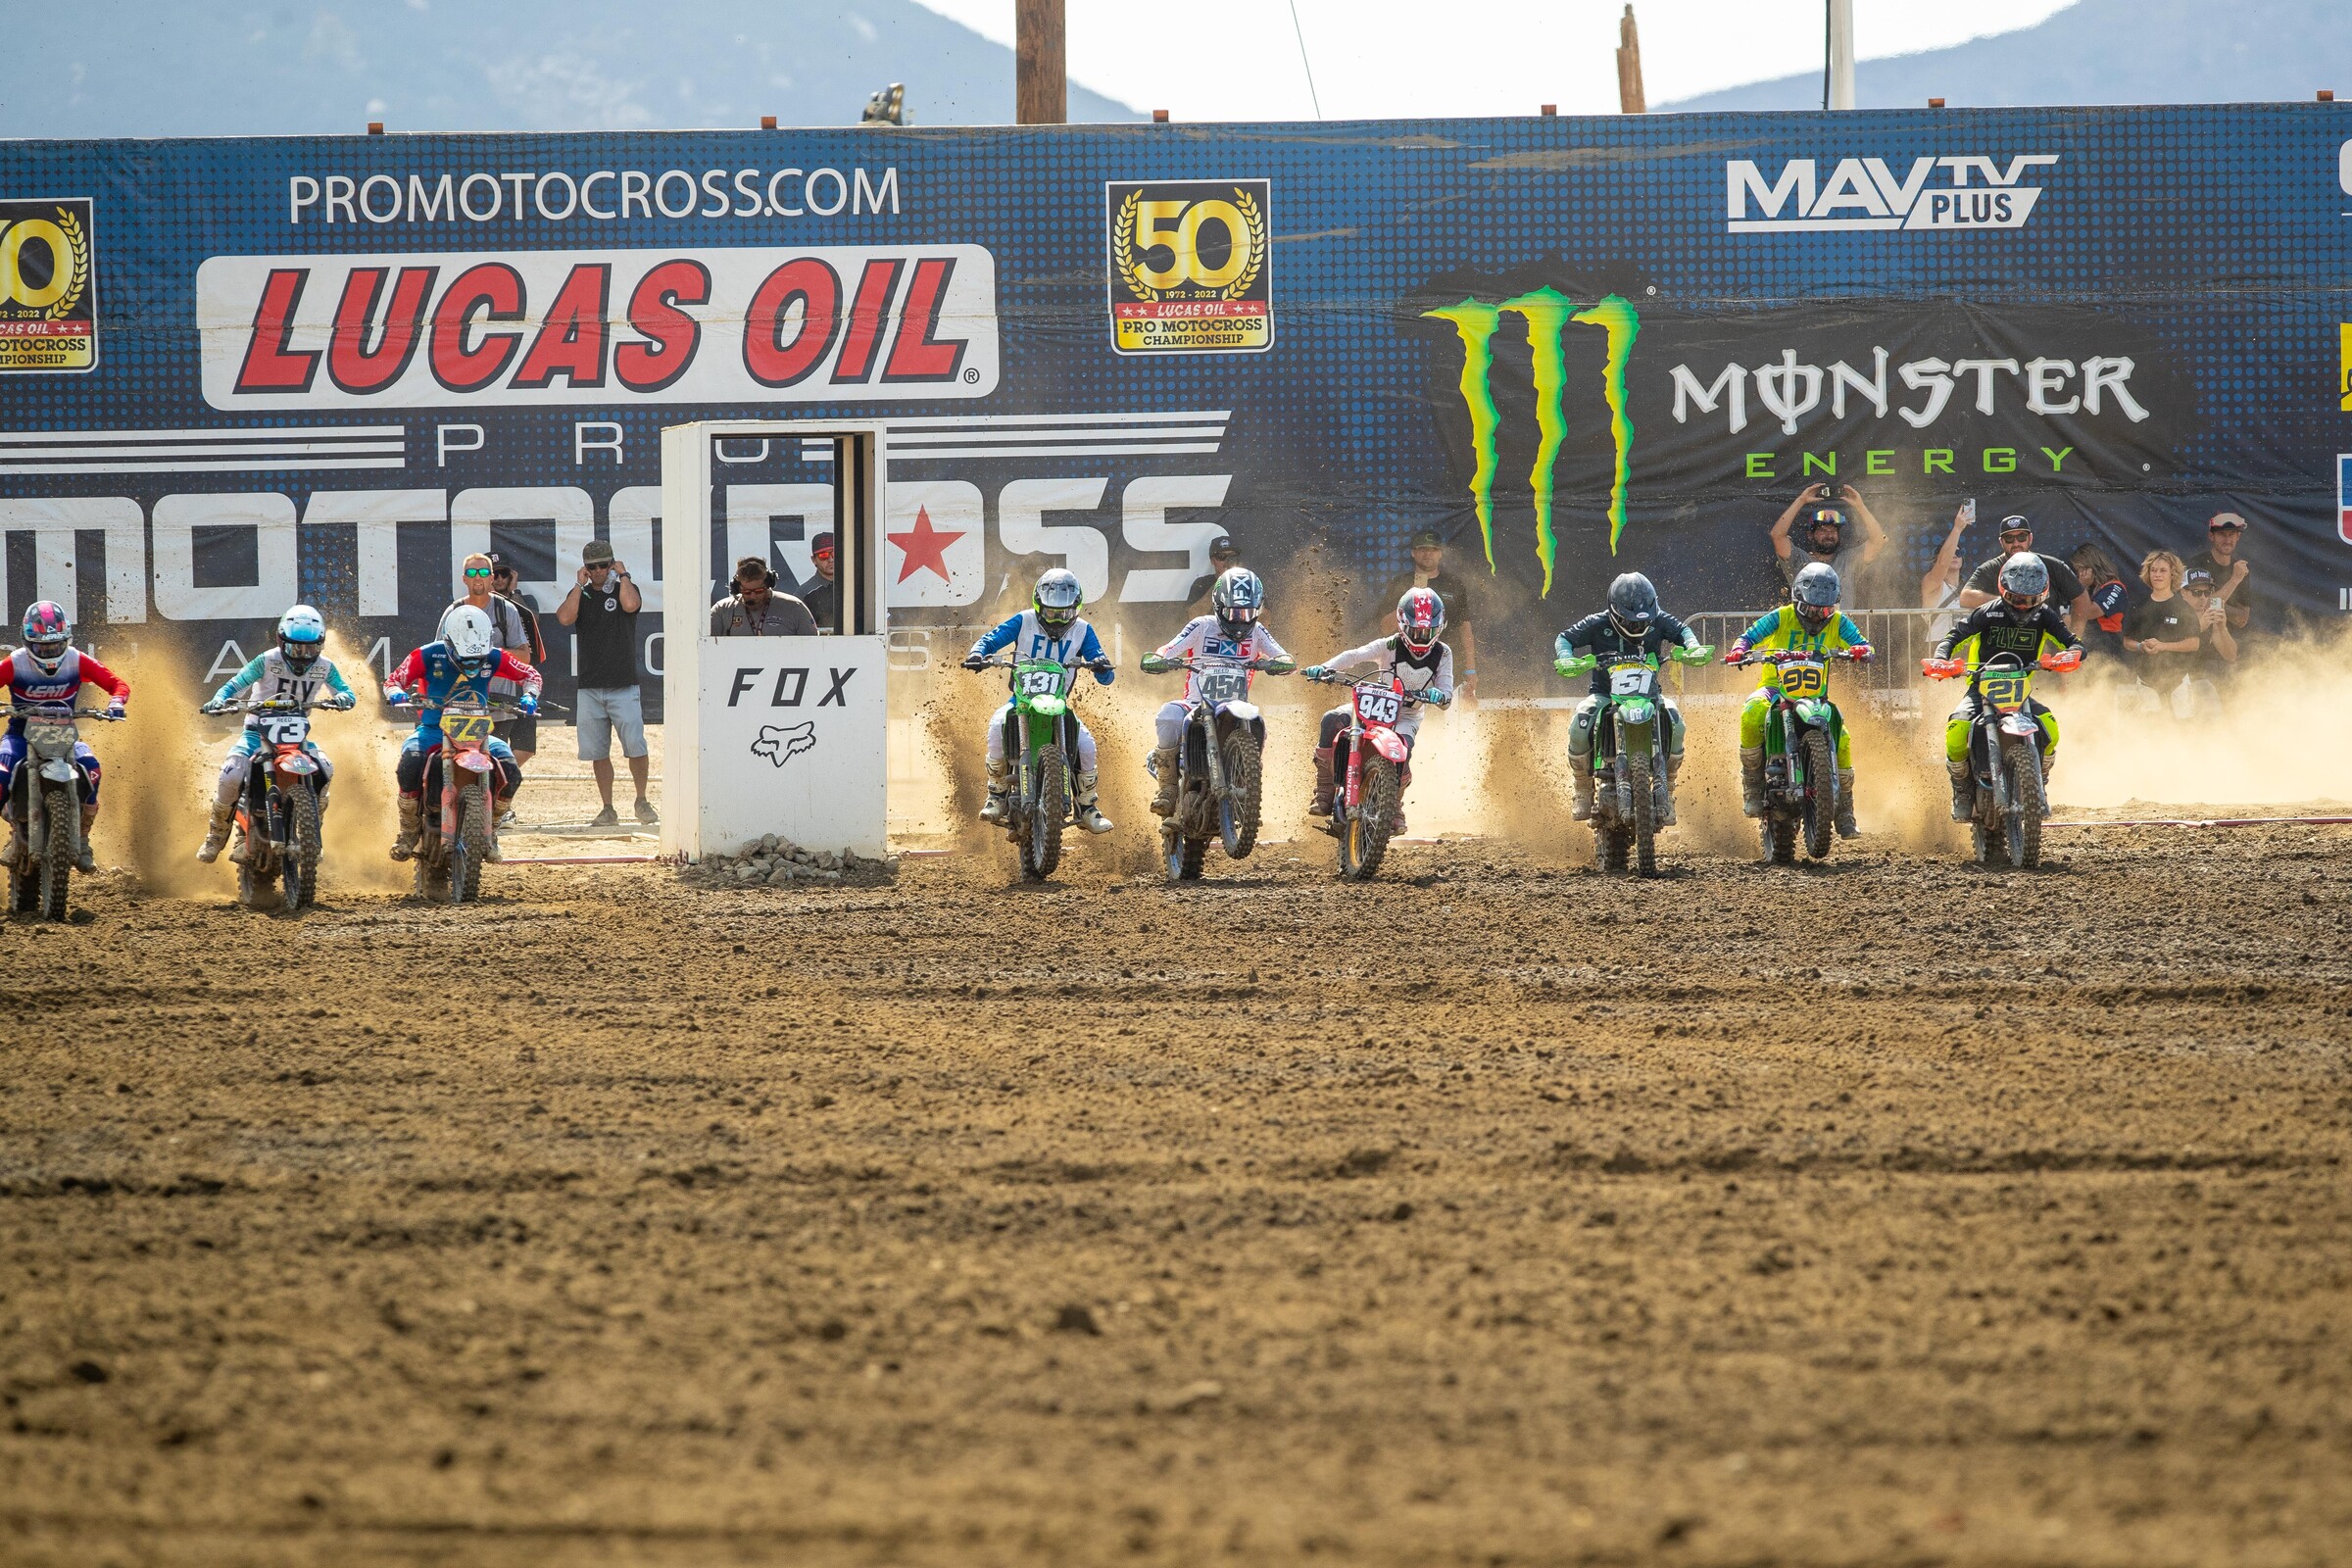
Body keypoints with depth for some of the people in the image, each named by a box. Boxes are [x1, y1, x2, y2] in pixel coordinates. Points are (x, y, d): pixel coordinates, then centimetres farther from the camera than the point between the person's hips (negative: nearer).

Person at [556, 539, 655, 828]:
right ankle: (608, 809, 9)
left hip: (623, 687, -3)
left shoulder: (625, 589, 5)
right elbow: (565, 617, -8)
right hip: (589, 688, 3)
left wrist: (623, 575, -6)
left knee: (635, 747, -9)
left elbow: (631, 604, -19)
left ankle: (642, 801, 8)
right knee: (597, 751, 3)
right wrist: (580, 585, -5)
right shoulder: (580, 595, 11)